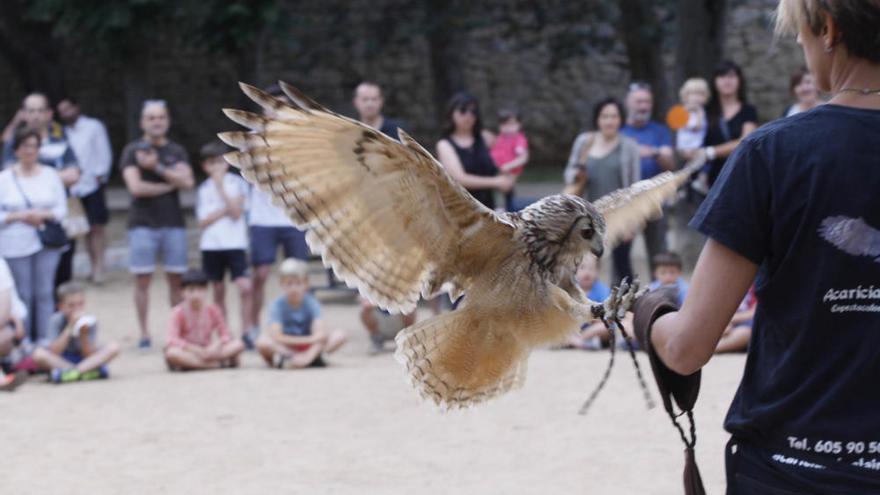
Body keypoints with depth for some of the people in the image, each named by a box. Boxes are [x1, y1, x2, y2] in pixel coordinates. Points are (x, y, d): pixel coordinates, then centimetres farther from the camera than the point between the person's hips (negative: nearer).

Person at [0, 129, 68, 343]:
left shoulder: (50, 175, 8)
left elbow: (62, 209, 8)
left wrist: (44, 215, -11)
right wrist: (19, 216, -14)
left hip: (47, 244, 2)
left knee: (44, 293, 1)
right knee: (22, 295, -1)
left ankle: (45, 340, 6)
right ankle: (23, 341, 5)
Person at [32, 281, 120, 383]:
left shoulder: (90, 321, -11)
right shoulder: (57, 320, -14)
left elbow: (89, 356, -14)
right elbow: (53, 353, -23)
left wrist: (83, 334, -31)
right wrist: (69, 328, -28)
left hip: (84, 360, 2)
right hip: (60, 360, -2)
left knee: (113, 347, -22)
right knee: (39, 354, -32)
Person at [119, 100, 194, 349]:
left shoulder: (177, 151, 12)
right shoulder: (132, 151, 3)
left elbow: (187, 181, -5)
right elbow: (135, 186, -9)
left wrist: (157, 167, -12)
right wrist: (170, 184, -4)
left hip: (173, 223, 2)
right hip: (143, 223, -2)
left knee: (176, 279, 1)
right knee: (142, 279, -3)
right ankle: (144, 333, 0)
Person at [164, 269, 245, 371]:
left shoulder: (212, 310, 4)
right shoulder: (179, 312, -6)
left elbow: (225, 335, 4)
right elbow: (172, 340, -16)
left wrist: (217, 344, -19)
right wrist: (196, 350, -25)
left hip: (207, 351, 3)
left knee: (238, 345, -18)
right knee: (172, 353, -39)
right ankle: (219, 363, -35)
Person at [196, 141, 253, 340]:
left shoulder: (237, 183, 0)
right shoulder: (203, 189, 6)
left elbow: (236, 212, -12)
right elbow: (203, 222, 0)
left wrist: (221, 187, -14)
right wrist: (225, 210, -11)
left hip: (235, 243, -2)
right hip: (211, 246, 2)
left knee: (245, 286, -15)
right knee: (218, 291, 9)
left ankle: (246, 332, -9)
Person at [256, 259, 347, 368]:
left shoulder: (311, 303, -8)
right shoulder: (277, 305, -12)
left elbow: (320, 333, -20)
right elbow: (276, 336, -24)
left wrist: (309, 355, -38)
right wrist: (309, 339, -24)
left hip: (310, 346, 2)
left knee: (339, 335, -21)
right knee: (262, 342, -32)